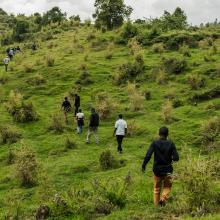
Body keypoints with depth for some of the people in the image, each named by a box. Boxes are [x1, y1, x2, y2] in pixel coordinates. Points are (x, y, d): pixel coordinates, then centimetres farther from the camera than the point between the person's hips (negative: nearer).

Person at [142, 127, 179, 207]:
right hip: (167, 169, -1)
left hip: (157, 169, 1)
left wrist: (143, 165, -5)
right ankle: (163, 198, -5)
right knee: (167, 186, 19)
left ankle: (156, 205, 23)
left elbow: (148, 156, -17)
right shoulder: (171, 144, -8)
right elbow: (176, 158, -10)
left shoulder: (154, 143, -9)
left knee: (157, 188, 18)